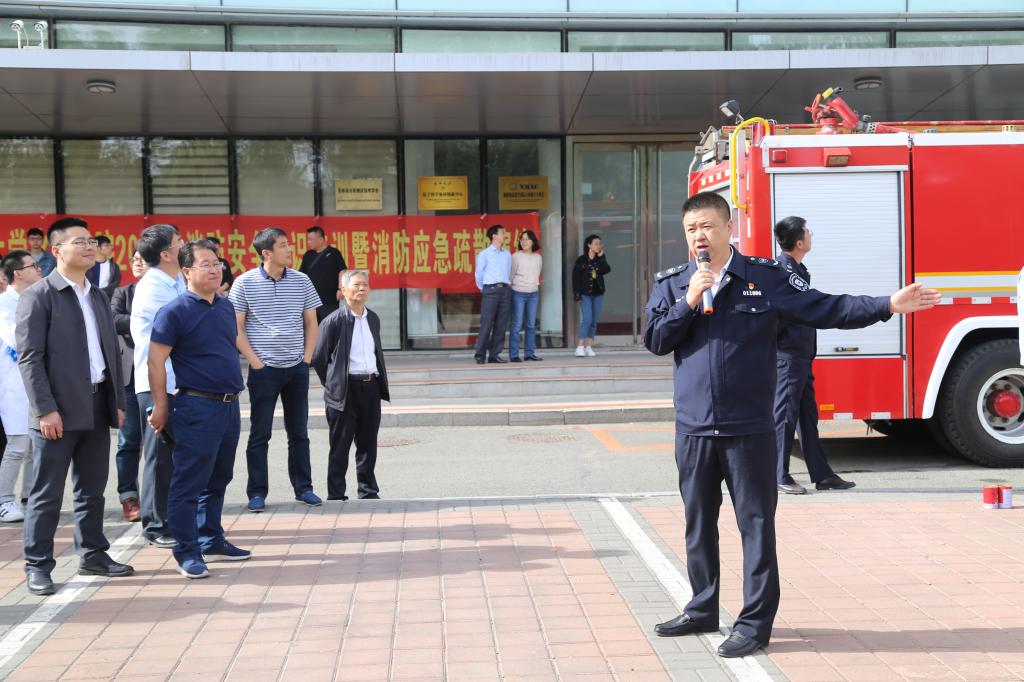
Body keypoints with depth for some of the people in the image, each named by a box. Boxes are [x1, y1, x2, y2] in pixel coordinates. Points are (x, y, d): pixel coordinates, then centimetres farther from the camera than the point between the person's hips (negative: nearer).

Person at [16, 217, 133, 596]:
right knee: (47, 493, 1)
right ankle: (38, 565, 10)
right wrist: (46, 409, -17)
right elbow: (29, 357, -11)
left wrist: (117, 401, 11)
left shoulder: (98, 297, 15)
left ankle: (92, 554, 24)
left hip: (97, 408, 7)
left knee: (92, 490, 14)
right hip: (59, 411, -6)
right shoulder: (38, 296, -6)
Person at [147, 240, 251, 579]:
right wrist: (161, 406, -11)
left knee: (218, 479, 16)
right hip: (197, 406, -8)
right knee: (189, 481, -2)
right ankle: (187, 551, 5)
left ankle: (211, 541, 28)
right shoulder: (175, 311, -10)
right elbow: (155, 360, -11)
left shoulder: (226, 306, 13)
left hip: (229, 404, 8)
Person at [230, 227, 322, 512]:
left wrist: (307, 358, 2)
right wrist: (255, 362, -8)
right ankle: (257, 492, 10)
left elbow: (311, 323, 11)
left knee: (299, 432, 10)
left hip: (297, 368, 3)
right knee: (259, 434, 2)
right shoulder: (245, 283, -4)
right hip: (264, 369, -3)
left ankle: (303, 488, 20)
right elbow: (236, 328, -3)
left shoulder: (301, 281, 5)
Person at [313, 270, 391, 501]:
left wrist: (381, 381, 14)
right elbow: (318, 358, -3)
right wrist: (333, 384, 1)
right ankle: (336, 495, 10)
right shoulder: (334, 321, -7)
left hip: (371, 387, 5)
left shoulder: (373, 318, 12)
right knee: (340, 446, 2)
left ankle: (368, 491, 20)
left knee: (368, 444, 11)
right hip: (345, 392, -5)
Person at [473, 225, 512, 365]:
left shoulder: (507, 255, 16)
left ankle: (495, 354, 7)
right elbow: (479, 274, 7)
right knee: (486, 324, -8)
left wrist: (508, 285, 11)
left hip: (505, 290, 4)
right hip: (490, 290, -4)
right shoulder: (484, 254, 4)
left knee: (501, 325, 2)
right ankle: (480, 355, -3)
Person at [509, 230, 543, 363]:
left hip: (533, 293, 4)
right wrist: (514, 287, 7)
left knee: (531, 325, 5)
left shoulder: (538, 258, 9)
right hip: (518, 293, -4)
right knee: (517, 325, -5)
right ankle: (514, 355, -1)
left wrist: (535, 284, 13)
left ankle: (529, 353, 12)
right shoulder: (516, 256, -3)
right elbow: (511, 275, 3)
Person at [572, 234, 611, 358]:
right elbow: (575, 278, -4)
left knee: (594, 321, 3)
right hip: (585, 294, -4)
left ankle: (589, 347, 7)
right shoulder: (581, 261, -3)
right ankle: (580, 347, -11)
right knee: (587, 320, -13)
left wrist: (601, 257, -11)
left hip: (598, 294, 4)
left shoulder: (600, 259, 8)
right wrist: (577, 295, -10)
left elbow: (606, 270, -10)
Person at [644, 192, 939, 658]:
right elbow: (655, 340, -2)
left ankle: (755, 622, 12)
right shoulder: (671, 284, 7)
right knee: (699, 524, 14)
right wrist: (689, 302, -13)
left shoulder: (766, 278, -2)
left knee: (756, 524, 2)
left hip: (748, 430, -3)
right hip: (693, 429, 3)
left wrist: (889, 305, -10)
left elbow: (826, 309, -2)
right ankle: (703, 610, 29)